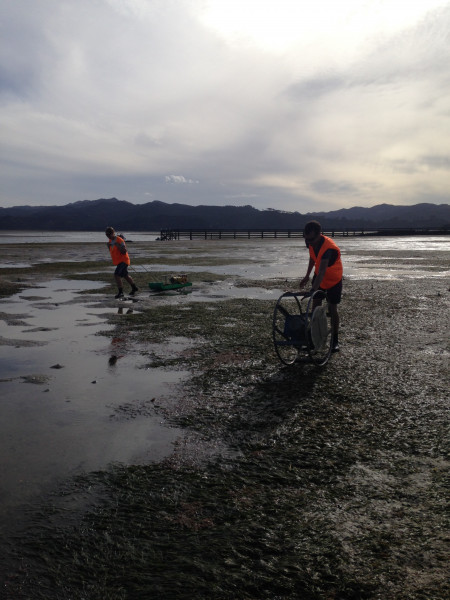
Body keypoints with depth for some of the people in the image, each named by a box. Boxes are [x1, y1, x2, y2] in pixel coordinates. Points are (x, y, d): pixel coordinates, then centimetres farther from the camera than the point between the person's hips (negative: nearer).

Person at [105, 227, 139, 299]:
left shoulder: (119, 240, -19)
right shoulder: (111, 241, 7)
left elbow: (124, 251, -25)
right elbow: (111, 251, 17)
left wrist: (117, 245, -30)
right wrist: (108, 246, -1)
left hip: (123, 261, -10)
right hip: (118, 261, 10)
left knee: (117, 275, -19)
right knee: (125, 276, 23)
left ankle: (120, 292, -14)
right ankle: (134, 288, 40)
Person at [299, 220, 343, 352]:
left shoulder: (329, 248, -37)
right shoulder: (311, 243, -15)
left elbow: (322, 272, -46)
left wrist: (313, 289, -55)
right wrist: (307, 276, 10)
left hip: (333, 279, -6)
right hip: (318, 277, 6)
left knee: (332, 308, -3)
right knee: (316, 305, 2)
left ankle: (335, 340, 11)